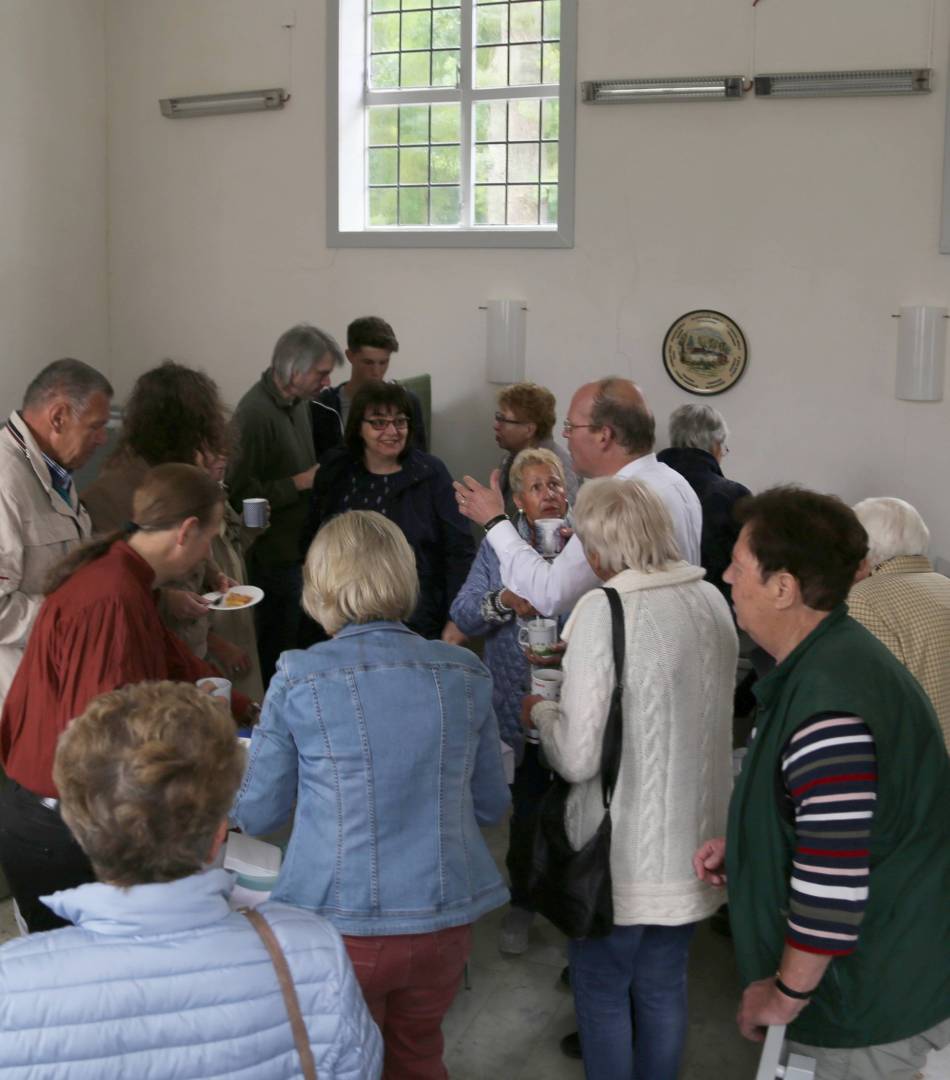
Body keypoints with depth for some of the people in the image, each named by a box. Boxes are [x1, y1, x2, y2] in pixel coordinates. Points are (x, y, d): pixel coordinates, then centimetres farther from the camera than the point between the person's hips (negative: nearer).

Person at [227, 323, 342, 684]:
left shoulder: (299, 400, 7)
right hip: (274, 556, -8)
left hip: (301, 546, 8)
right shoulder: (255, 413, -21)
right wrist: (301, 483, -17)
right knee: (278, 653, 1)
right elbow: (240, 495, -22)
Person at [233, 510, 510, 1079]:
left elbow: (257, 813, -1)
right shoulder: (465, 674, -2)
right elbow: (492, 805, 8)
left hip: (342, 921, -3)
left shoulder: (300, 679, -11)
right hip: (443, 921, 3)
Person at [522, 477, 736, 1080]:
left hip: (625, 854, -6)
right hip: (695, 844, 6)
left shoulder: (604, 610, -21)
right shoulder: (711, 600, -1)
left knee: (602, 991, 13)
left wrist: (540, 710, -2)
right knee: (665, 986, 21)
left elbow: (577, 757, -21)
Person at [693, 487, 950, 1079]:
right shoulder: (834, 657, 5)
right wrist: (741, 843, 7)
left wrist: (785, 994, -16)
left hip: (878, 996, -10)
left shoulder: (828, 707, -29)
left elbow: (832, 880, -29)